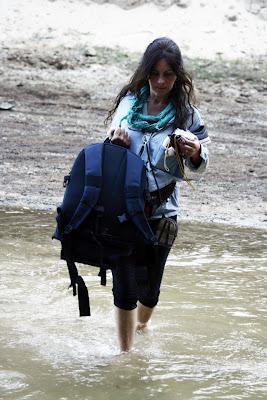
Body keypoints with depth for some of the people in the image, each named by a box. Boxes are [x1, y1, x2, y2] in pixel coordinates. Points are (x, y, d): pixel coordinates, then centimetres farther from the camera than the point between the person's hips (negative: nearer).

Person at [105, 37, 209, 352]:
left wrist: (196, 153, -24)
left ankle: (142, 327, 38)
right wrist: (116, 136, -10)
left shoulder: (185, 112, -4)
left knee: (149, 287, 6)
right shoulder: (130, 101, 3)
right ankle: (126, 352, 13)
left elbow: (199, 166, 0)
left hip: (161, 212, -1)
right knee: (124, 287, 1)